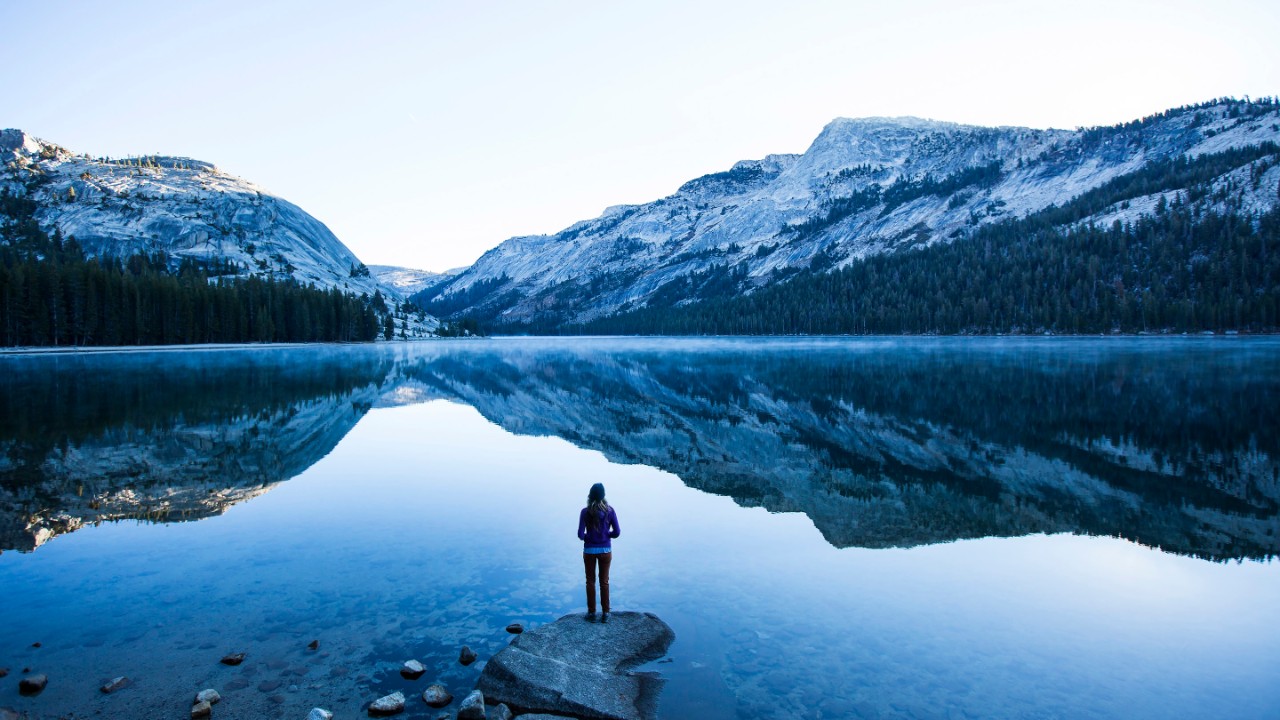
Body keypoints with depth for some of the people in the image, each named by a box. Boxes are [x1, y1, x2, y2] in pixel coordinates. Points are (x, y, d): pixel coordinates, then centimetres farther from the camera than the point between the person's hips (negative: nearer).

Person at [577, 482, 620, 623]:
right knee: (604, 582, 14)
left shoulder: (585, 512, -13)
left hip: (589, 550, -1)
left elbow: (580, 534, -14)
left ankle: (591, 613, 20)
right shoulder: (610, 511, -10)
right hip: (605, 551, 1)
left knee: (590, 582, 14)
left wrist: (585, 537, 8)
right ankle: (605, 614, 18)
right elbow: (617, 532, -8)